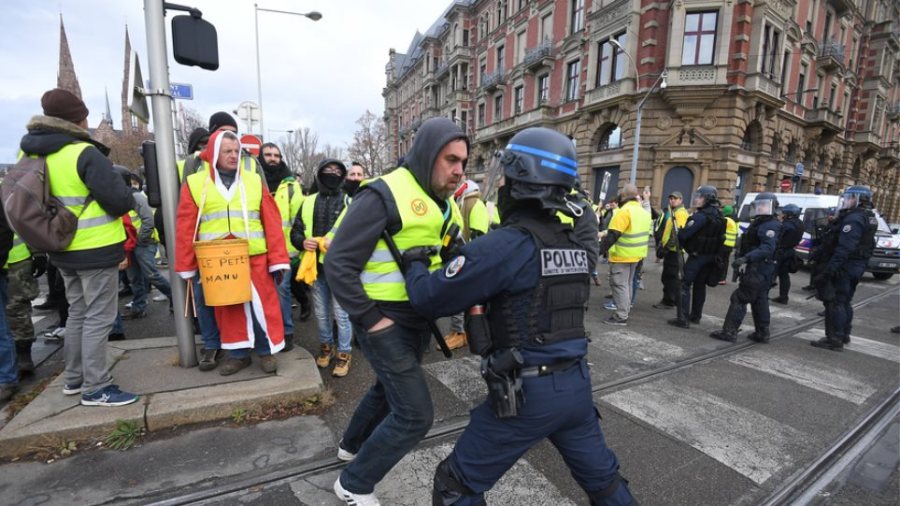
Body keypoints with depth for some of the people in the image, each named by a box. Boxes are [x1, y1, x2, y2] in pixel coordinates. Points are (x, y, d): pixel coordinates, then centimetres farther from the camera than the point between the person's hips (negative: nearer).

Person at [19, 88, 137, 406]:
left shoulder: (30, 153, 7)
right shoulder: (84, 153, -19)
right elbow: (120, 200, -22)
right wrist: (125, 197, -1)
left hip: (63, 249, 8)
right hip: (95, 249, -8)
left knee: (77, 314, 20)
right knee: (99, 318, -1)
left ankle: (74, 379, 30)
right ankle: (96, 388, 6)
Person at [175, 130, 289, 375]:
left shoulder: (254, 181, 5)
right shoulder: (195, 184, 4)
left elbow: (272, 223, 0)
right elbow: (185, 228, 4)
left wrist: (278, 259, -6)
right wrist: (186, 266, 2)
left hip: (255, 258, -1)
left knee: (262, 305, 3)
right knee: (228, 309, 12)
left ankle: (267, 351, 20)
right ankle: (238, 353, 27)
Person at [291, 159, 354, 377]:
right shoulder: (308, 202, 11)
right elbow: (295, 231, 13)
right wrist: (303, 242, -9)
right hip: (316, 267, 4)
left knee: (341, 314, 4)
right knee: (321, 313, 17)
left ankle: (344, 353, 20)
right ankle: (326, 346, 37)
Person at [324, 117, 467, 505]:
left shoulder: (441, 201, 7)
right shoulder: (385, 195, -20)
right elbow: (338, 263, -20)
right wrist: (370, 319, -20)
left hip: (420, 317, 9)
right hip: (385, 319, -9)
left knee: (390, 387, 26)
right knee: (415, 414, -5)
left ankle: (353, 444, 53)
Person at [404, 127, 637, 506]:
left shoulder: (508, 244, -20)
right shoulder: (574, 245, 4)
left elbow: (430, 298, -17)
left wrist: (415, 263, 5)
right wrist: (466, 257, 16)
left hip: (527, 392, -7)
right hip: (576, 384, 8)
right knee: (601, 475, 30)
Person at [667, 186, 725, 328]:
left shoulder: (701, 216, -20)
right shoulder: (719, 216, 10)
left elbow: (684, 234, -24)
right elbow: (720, 237, 17)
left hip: (696, 256, -9)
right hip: (711, 256, 9)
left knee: (686, 285, -5)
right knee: (700, 285, 17)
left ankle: (683, 318, -7)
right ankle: (696, 315, 27)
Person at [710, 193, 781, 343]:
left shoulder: (770, 226, -17)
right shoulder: (760, 223, 15)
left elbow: (768, 248, -31)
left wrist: (746, 258, -40)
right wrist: (741, 258, 24)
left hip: (759, 268, -11)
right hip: (761, 268, 11)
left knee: (739, 298, -9)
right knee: (759, 300, 17)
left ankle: (729, 332, -6)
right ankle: (762, 333, 27)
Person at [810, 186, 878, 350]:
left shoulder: (854, 218, -18)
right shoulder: (869, 218, 16)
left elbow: (844, 248, -26)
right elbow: (862, 244, 18)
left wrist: (829, 269, -28)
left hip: (845, 266, -10)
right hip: (857, 266, 10)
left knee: (834, 302, -6)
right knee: (844, 302, 19)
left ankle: (834, 340, -3)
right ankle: (843, 335, 30)